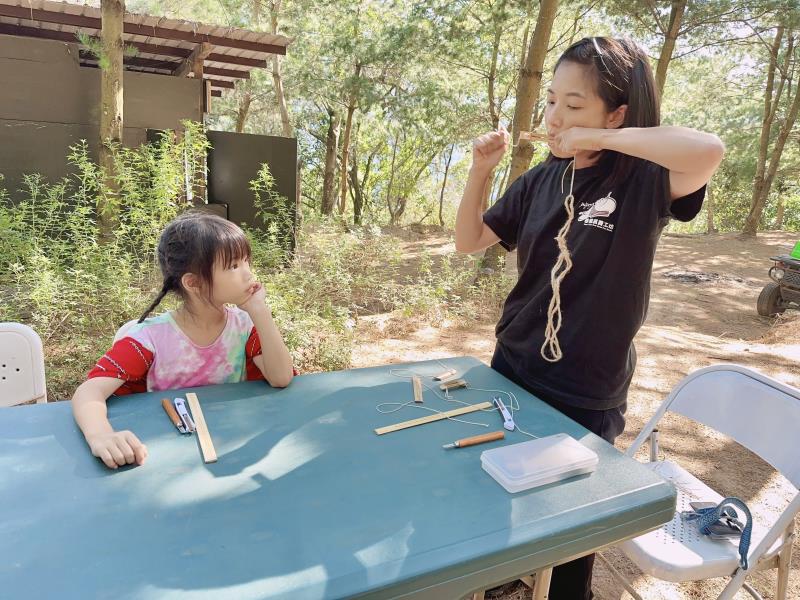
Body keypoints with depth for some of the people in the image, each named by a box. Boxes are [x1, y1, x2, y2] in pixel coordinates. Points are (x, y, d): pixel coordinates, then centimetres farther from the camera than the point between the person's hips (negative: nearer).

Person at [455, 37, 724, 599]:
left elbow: (710, 150, -37)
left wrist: (599, 138, -27)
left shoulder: (644, 180, -14)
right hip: (512, 371, 5)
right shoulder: (540, 180, 0)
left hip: (586, 394, -5)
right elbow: (469, 242, 4)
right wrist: (480, 171, -10)